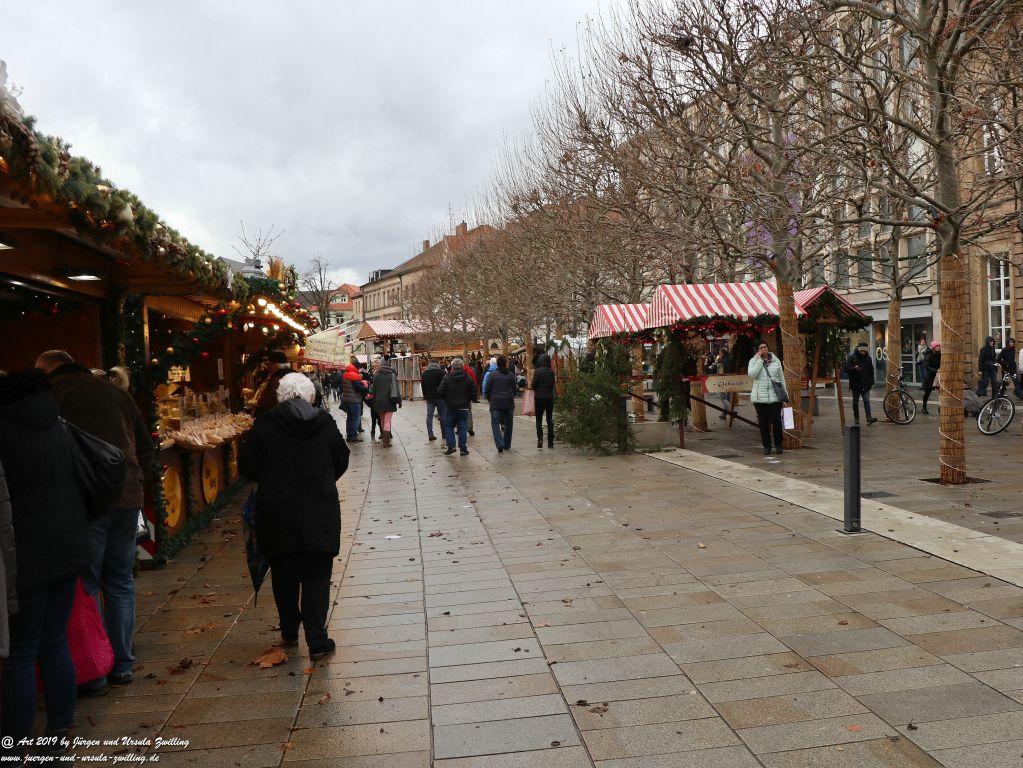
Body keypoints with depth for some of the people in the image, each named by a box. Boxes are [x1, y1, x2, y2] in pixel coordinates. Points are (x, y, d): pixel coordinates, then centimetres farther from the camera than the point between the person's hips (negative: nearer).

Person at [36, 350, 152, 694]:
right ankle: (122, 665, 23)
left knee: (86, 587, 5)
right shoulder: (115, 392, 14)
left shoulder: (52, 393, -2)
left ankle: (93, 675, 10)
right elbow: (146, 445, 16)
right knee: (120, 583, 15)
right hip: (128, 498, 5)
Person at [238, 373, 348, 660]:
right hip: (320, 512, 0)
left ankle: (289, 632, 30)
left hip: (277, 511, 0)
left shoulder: (265, 424, -7)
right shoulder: (325, 423, -4)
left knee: (284, 574, 17)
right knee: (317, 576, 6)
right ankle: (317, 641, 4)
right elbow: (342, 461, 7)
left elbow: (247, 466, -3)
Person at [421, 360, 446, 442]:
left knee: (429, 416, 2)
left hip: (429, 398, 3)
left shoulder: (424, 374, 9)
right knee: (442, 415, 7)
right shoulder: (440, 372, -8)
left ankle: (430, 434, -4)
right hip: (439, 397, -3)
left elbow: (423, 386, 15)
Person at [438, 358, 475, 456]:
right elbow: (473, 392, -2)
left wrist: (446, 399, 10)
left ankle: (451, 446, 3)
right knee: (462, 427, 7)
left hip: (450, 407, -1)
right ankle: (463, 448, 7)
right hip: (464, 407, 1)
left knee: (449, 426, 13)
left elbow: (440, 392, -8)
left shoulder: (447, 378, -8)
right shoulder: (467, 378, -4)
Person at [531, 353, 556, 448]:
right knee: (549, 420, 10)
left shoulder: (537, 371, -11)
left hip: (539, 397, -3)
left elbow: (534, 385, -9)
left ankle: (540, 439, -11)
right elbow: (553, 384, 4)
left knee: (539, 420, 6)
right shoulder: (551, 371, -2)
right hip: (549, 397, 3)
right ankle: (550, 442, 10)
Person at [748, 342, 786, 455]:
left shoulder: (776, 360, 9)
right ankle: (766, 447, 13)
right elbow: (752, 374, -17)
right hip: (760, 398, -1)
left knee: (777, 421, -1)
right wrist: (759, 359, -14)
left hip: (775, 396, 1)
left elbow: (781, 378, 14)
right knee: (763, 423, 4)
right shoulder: (753, 361, 2)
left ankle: (778, 445, 12)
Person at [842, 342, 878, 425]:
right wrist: (854, 368, -25)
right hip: (855, 384, -2)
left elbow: (871, 371, 16)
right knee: (855, 402, 7)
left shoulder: (868, 358, 8)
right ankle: (856, 418, 17)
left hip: (865, 384, 2)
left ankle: (869, 417, -14)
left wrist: (871, 381, 8)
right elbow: (845, 368, -8)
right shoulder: (852, 357, -3)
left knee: (866, 400, -8)